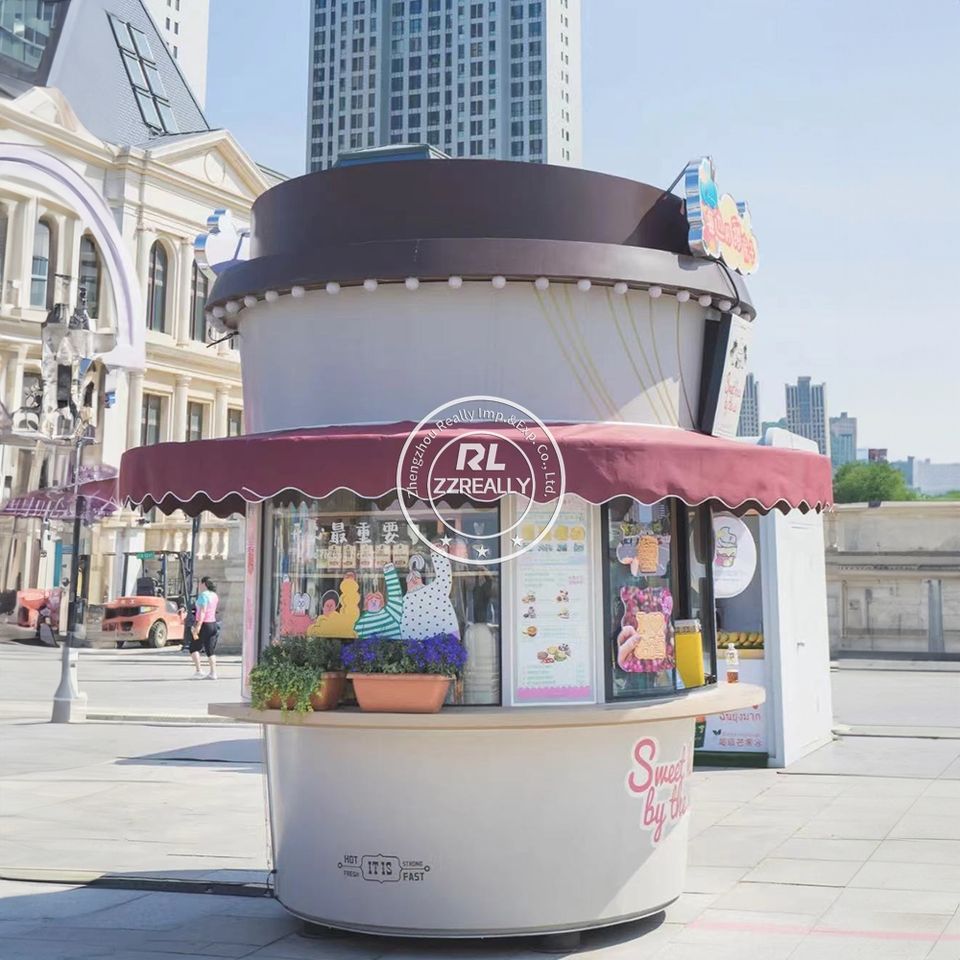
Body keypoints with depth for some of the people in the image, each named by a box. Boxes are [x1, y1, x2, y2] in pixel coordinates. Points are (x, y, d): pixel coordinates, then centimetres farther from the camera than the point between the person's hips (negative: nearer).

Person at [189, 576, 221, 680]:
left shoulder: (203, 595, -14)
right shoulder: (215, 595, 11)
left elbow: (202, 612, -23)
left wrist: (197, 627, -27)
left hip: (204, 625, -7)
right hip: (213, 624, 7)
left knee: (194, 649, 6)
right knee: (211, 651, 8)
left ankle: (199, 671, -2)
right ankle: (213, 673, 2)